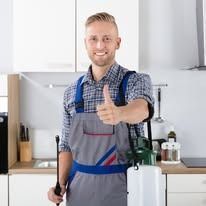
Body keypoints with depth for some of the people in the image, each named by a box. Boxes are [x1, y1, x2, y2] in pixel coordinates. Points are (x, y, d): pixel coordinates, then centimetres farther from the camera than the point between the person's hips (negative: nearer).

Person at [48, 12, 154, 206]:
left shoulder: (136, 81, -7)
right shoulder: (72, 92, 4)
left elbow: (142, 107, -30)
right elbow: (67, 145, 10)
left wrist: (119, 113, -51)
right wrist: (61, 183, -4)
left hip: (122, 186, -3)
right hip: (79, 188, 3)